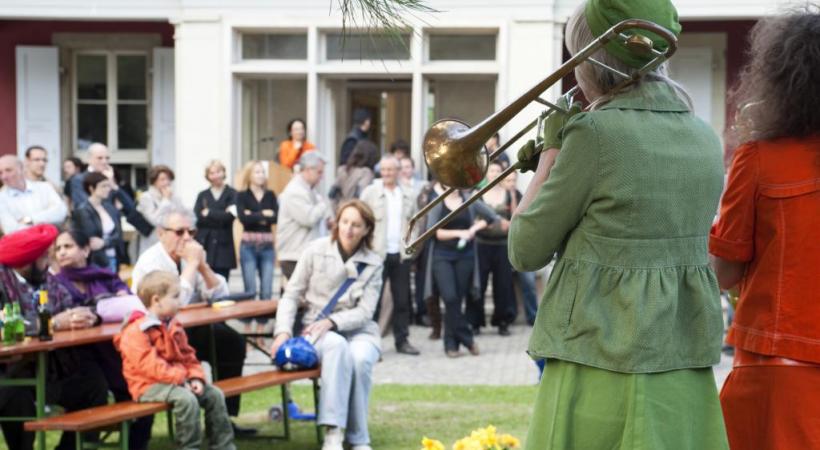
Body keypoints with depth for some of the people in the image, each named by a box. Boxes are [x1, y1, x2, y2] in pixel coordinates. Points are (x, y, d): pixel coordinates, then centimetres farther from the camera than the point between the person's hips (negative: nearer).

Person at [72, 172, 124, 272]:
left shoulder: (111, 209, 10)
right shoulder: (83, 211, -8)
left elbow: (118, 235, 3)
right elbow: (90, 239, -11)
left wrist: (104, 242, -15)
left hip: (113, 259, 6)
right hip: (95, 261, -6)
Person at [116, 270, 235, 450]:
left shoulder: (174, 327, 14)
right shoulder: (136, 332, -16)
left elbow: (188, 356, 16)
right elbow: (149, 365, -23)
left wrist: (195, 377, -2)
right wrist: (179, 377, -25)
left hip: (177, 379, 9)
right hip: (148, 385, -9)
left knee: (214, 394, -3)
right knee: (186, 398, -33)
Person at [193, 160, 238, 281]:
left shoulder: (232, 194, 7)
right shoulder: (202, 196, 14)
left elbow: (230, 216, -7)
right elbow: (197, 218, -1)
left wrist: (209, 213, 1)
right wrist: (221, 215, -6)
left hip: (223, 245, -2)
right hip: (205, 244, 2)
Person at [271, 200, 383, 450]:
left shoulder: (373, 264, 3)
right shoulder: (317, 251, 0)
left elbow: (364, 311, -5)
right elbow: (291, 295, 1)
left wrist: (332, 321, -22)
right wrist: (283, 331, -15)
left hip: (358, 330, 1)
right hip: (318, 331, -1)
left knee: (360, 358, -35)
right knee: (337, 346, -37)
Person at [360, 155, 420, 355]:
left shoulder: (408, 195, 10)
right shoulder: (370, 192, -1)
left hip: (401, 254, 4)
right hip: (377, 254, -4)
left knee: (402, 300, 7)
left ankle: (402, 340, 16)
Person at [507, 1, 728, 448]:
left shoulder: (595, 132, -13)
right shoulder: (704, 139, 6)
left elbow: (525, 252, -5)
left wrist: (551, 151, 5)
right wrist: (560, 168, 20)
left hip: (601, 378, -7)